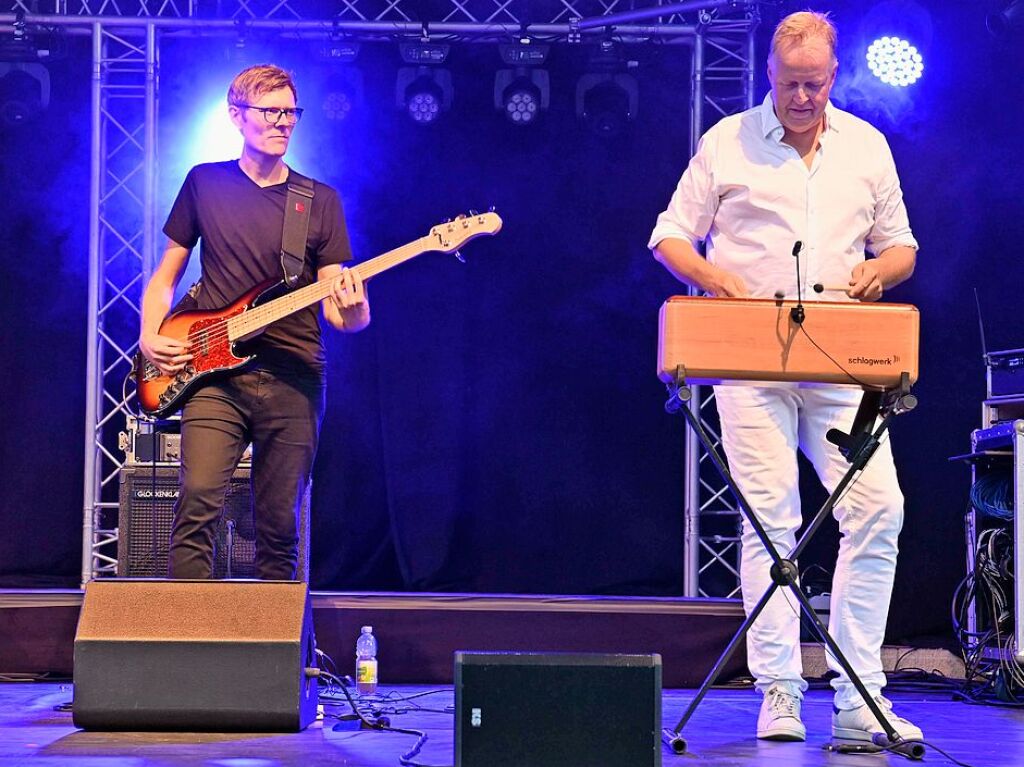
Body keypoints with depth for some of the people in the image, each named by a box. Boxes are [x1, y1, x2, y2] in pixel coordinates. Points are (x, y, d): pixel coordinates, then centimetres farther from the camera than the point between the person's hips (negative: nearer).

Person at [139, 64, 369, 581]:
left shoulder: (320, 201, 10)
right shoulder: (205, 184, 10)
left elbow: (335, 312, 7)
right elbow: (167, 274, 17)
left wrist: (353, 312, -17)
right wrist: (150, 335, 0)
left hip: (293, 382, 1)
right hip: (214, 373, -1)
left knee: (279, 528, 2)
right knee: (198, 502, -19)